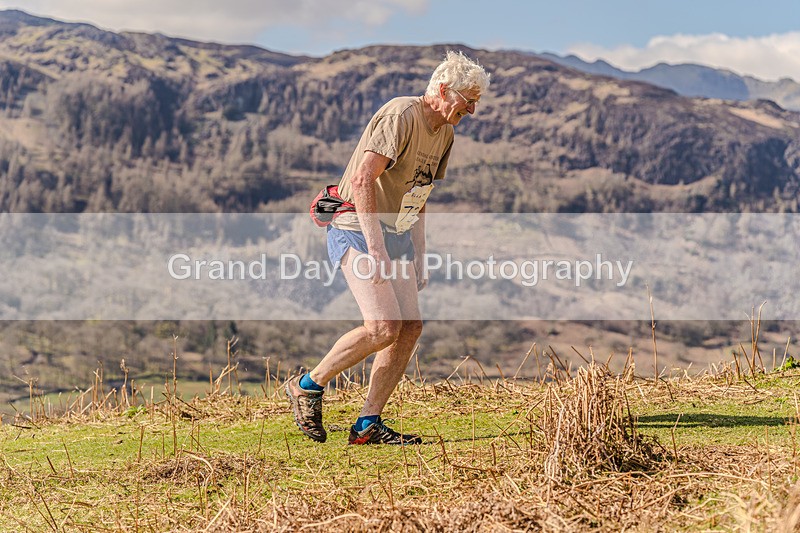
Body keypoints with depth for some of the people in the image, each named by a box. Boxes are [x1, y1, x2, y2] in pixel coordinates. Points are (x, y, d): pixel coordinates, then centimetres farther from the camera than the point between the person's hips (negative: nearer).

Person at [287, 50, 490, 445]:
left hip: (395, 234, 9)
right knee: (384, 327, -19)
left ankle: (368, 424, 4)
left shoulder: (444, 133, 13)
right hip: (357, 230, -9)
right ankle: (308, 386, 0)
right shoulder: (401, 115, -17)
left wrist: (418, 260, 17)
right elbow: (362, 180, -25)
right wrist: (375, 247, -29)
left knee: (410, 327, -1)